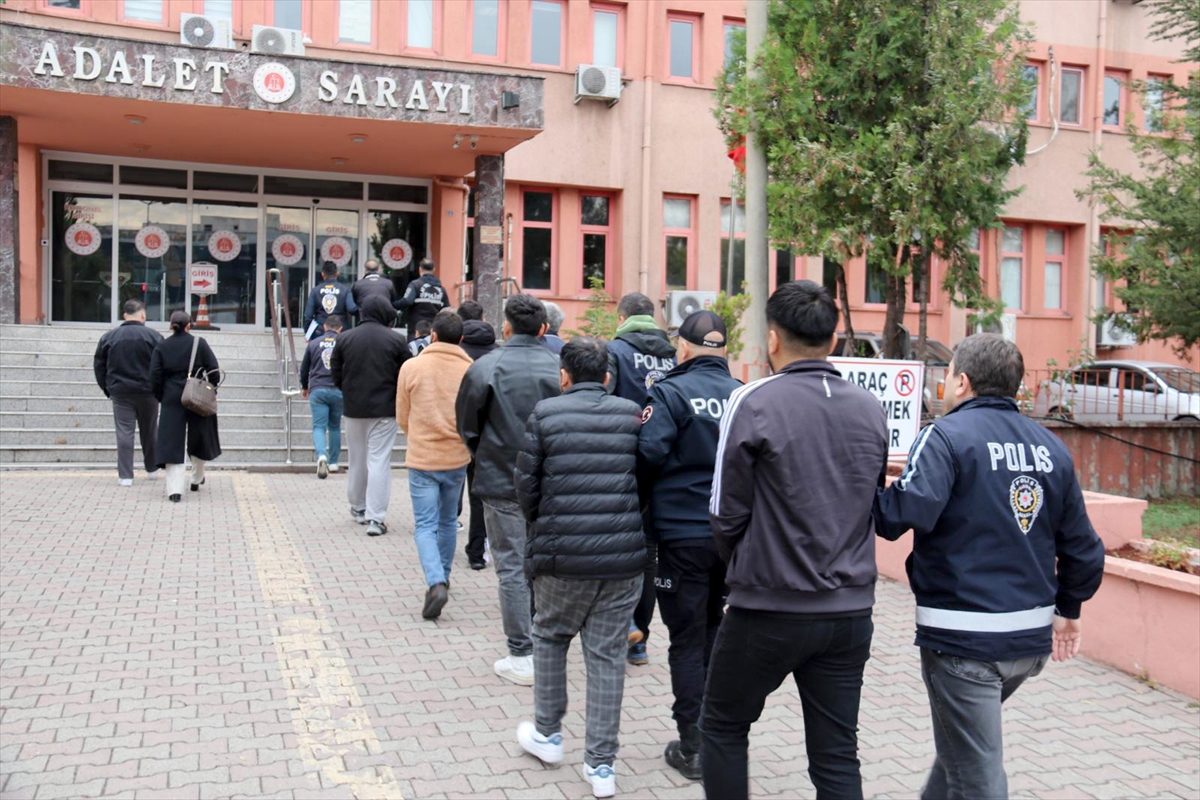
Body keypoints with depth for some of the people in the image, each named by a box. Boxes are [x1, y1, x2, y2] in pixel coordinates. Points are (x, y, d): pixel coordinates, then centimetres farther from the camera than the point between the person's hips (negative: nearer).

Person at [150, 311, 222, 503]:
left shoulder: (161, 347, 1)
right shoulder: (199, 343, -2)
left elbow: (155, 375, -3)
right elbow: (214, 371, -5)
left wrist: (160, 397, 9)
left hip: (172, 400, 0)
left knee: (172, 443, 0)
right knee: (199, 439, 19)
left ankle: (174, 489, -11)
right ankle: (197, 479, 34)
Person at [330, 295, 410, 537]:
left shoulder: (344, 338, 1)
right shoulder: (396, 340, -8)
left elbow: (336, 375, 5)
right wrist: (397, 400, 13)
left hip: (353, 408, 3)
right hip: (385, 409, -3)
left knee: (357, 460, 18)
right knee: (379, 461, -2)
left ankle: (358, 508, 33)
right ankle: (376, 517, -5)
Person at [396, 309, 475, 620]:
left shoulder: (411, 367, -7)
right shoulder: (470, 369, -7)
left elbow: (402, 417, 2)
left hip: (422, 459, -2)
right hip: (457, 458, 2)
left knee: (425, 526, 3)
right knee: (448, 521, 20)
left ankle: (436, 583, -15)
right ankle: (443, 577, 33)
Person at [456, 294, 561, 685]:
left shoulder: (485, 368, -10)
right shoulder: (558, 367, -5)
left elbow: (467, 425, -2)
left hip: (503, 484, -3)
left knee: (512, 568, 5)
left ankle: (521, 656, 9)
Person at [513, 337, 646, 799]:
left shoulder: (545, 414, -3)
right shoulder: (632, 415, 2)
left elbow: (527, 485, 0)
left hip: (562, 555, -1)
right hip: (624, 557, 2)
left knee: (550, 637, 22)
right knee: (607, 653, 10)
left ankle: (548, 734, 33)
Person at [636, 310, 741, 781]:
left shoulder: (671, 392, -12)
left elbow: (650, 454, -18)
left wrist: (644, 502, 0)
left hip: (683, 534, -4)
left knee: (687, 640, 6)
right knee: (713, 631, 20)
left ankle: (692, 747, 12)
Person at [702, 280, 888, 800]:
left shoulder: (754, 403, -12)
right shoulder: (871, 409, 4)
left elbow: (726, 513, -7)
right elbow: (872, 503, 12)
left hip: (770, 608, -4)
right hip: (851, 610, 5)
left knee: (722, 727, 17)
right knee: (837, 755, 13)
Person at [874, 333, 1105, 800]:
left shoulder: (949, 435, -12)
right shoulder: (1050, 446, 7)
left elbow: (909, 512, -26)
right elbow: (1083, 547, 10)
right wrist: (1068, 608, 25)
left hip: (963, 635, -7)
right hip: (1032, 635, 7)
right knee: (968, 743, 29)